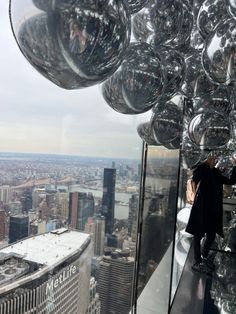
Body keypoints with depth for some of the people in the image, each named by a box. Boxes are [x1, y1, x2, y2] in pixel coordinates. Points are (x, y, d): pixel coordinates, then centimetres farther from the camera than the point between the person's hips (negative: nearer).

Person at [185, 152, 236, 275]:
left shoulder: (216, 173, 12)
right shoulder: (201, 170, -7)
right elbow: (195, 175, -29)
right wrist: (207, 162, -29)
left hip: (213, 210, 7)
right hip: (201, 209, -7)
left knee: (211, 235, 16)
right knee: (198, 235, 3)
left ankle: (204, 257, 37)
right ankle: (197, 263, 14)